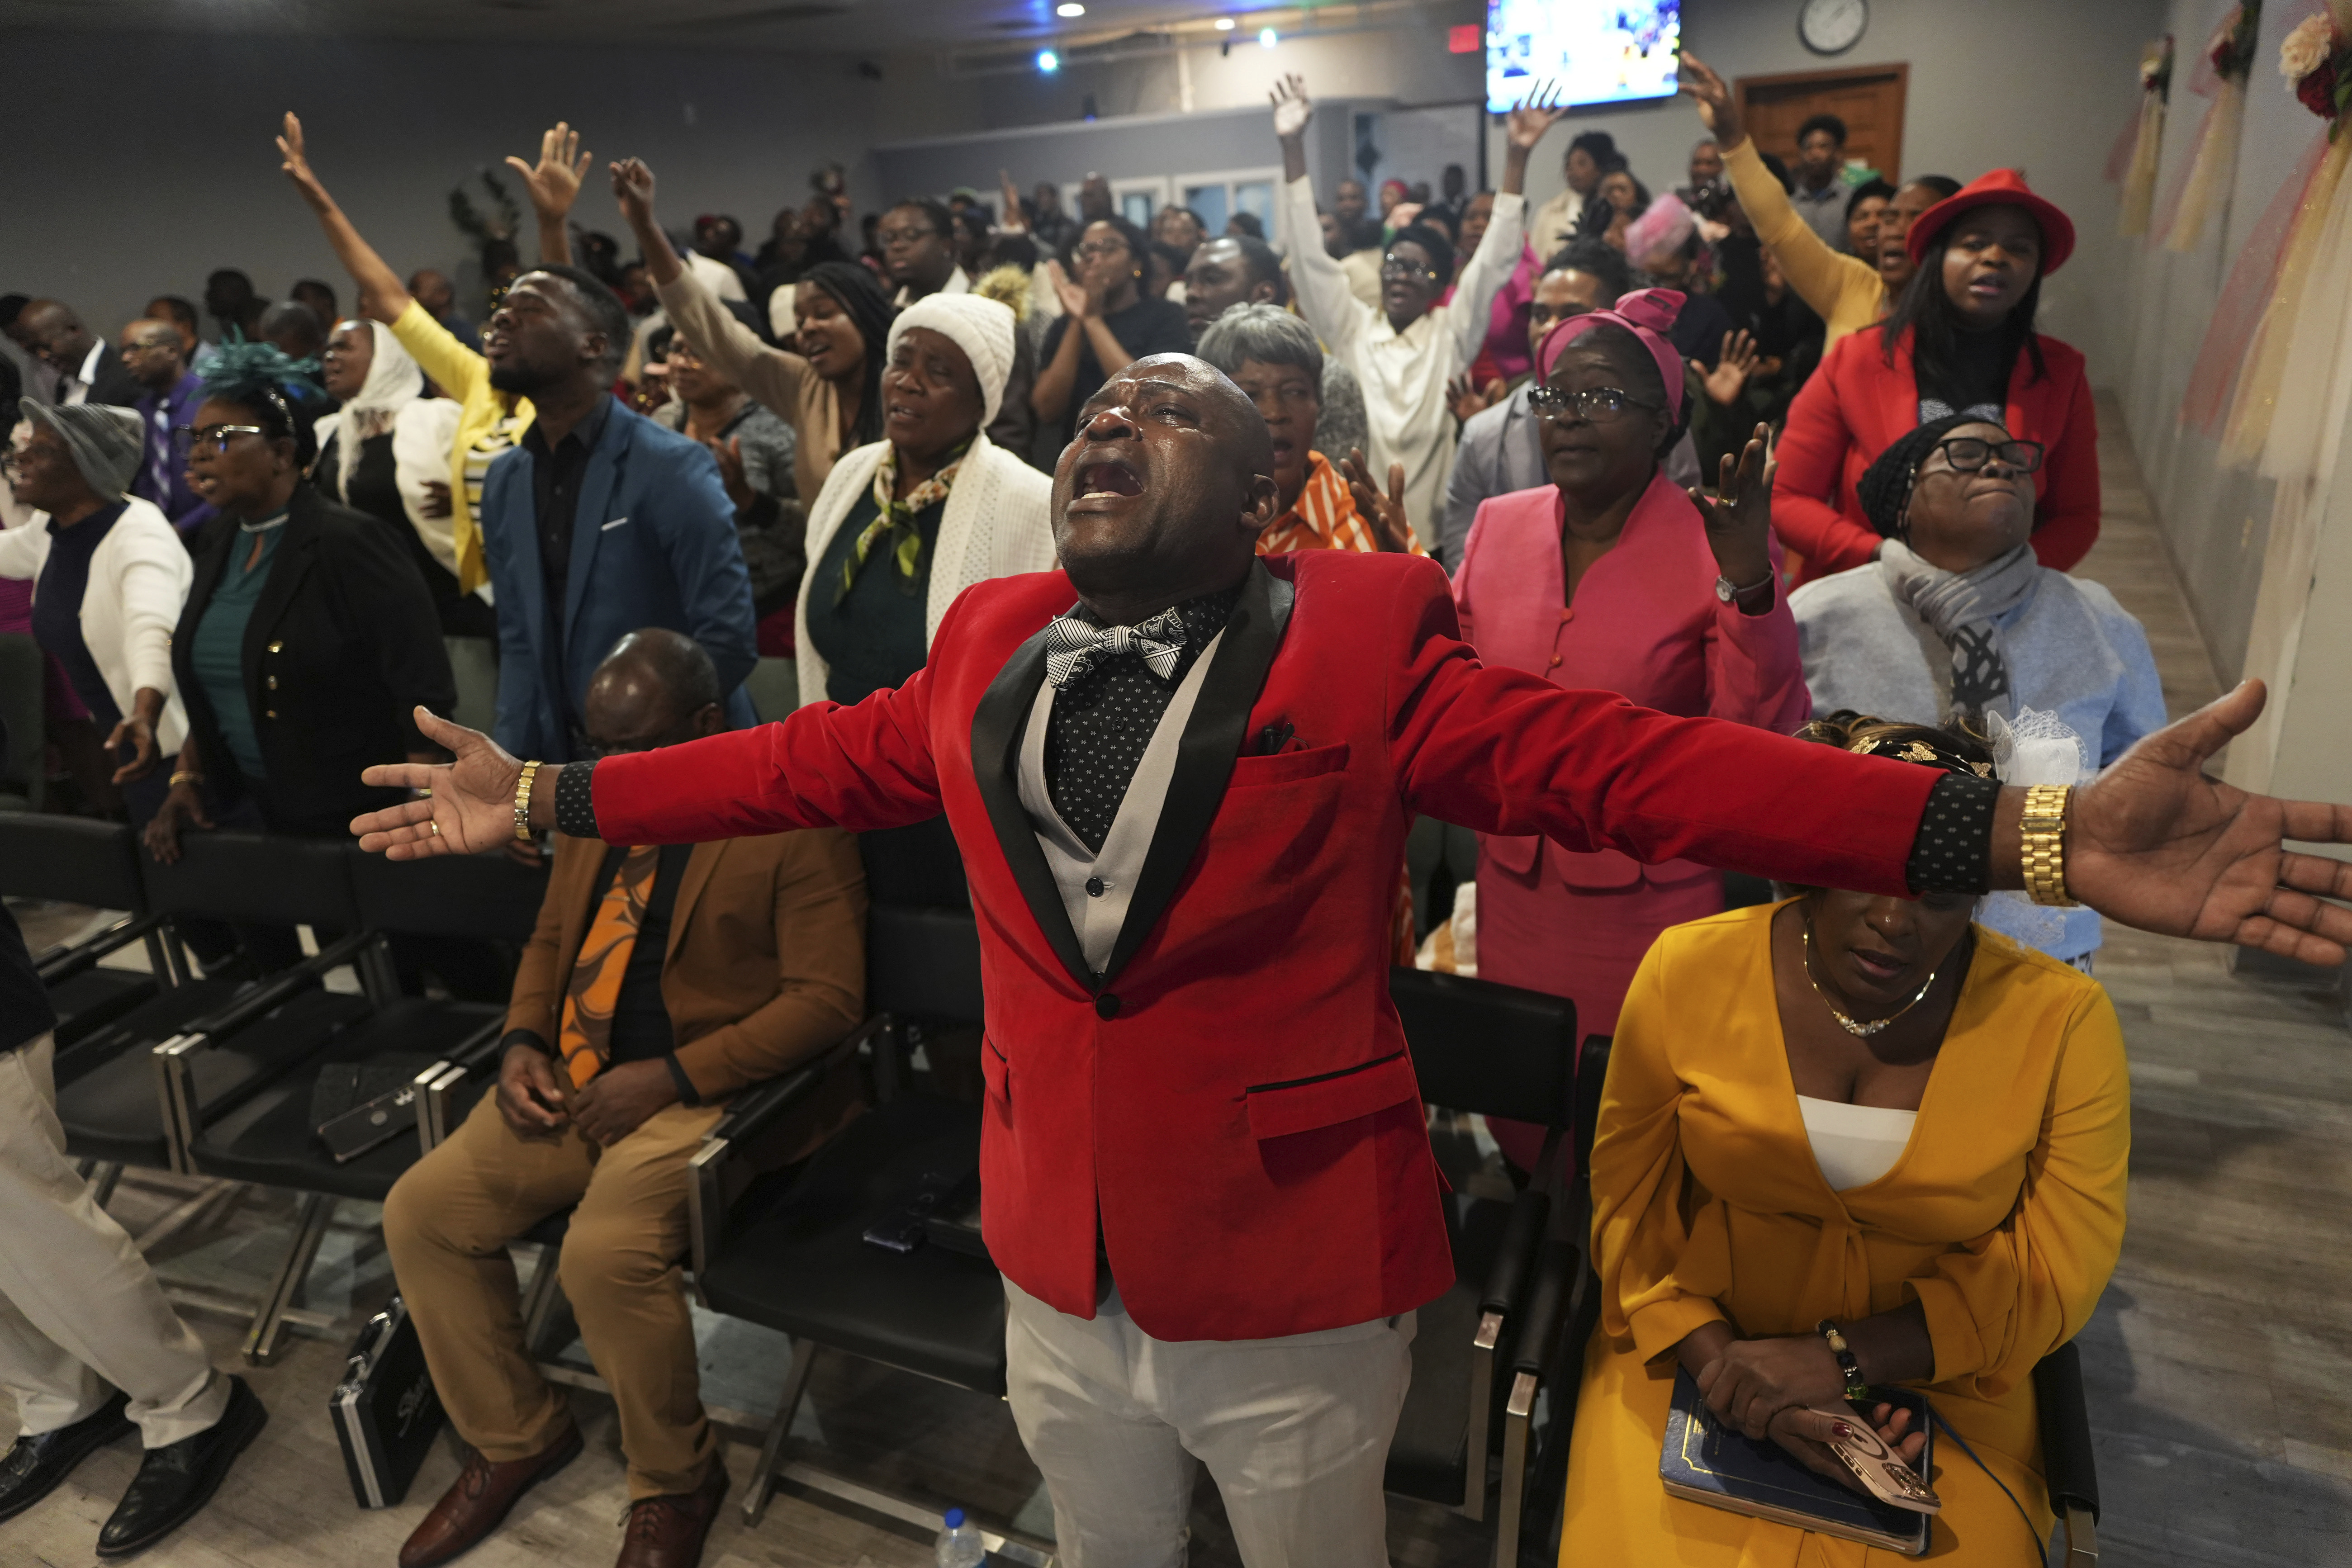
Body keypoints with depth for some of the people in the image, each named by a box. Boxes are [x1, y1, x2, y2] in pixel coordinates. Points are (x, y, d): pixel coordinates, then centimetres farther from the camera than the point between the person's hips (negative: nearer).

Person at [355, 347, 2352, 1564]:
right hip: (1052, 1271, 4)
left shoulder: (1365, 642, -15)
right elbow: (813, 759, 9)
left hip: (1294, 1285, -4)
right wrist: (547, 797, 15)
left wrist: (2029, 833, -32)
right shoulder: (986, 648, 0)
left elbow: (1624, 759, -22)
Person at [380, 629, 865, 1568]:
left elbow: (828, 997, -17)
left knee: (607, 1254, -29)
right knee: (418, 1211, -4)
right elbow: (549, 941, 22)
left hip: (702, 1092, -8)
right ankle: (513, 1439, 19)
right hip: (569, 1081, 8)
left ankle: (674, 1484, 2)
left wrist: (668, 1078, -21)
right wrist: (523, 1043, 2)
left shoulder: (794, 822, -12)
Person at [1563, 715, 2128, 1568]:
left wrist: (1842, 1360, -16)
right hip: (1697, 1348, 0)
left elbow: (2051, 1278, -5)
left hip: (1934, 1380, 1)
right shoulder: (1690, 970, -8)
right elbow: (1629, 1198, -2)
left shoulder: (2060, 1021, -8)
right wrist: (1720, 1366, -15)